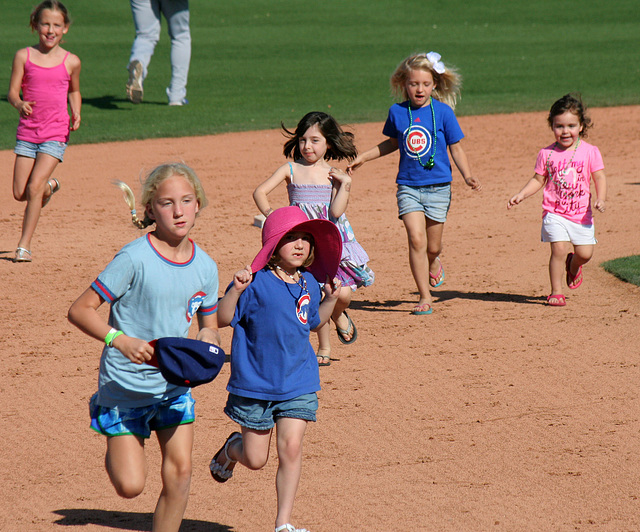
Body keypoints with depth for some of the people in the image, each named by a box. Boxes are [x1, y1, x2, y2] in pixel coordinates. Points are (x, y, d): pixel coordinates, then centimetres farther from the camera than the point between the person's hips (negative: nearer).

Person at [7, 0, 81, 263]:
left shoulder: (71, 62, 0)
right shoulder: (24, 56, -1)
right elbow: (12, 92, -2)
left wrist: (76, 113, 0)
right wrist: (19, 104, -24)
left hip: (56, 133, -2)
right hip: (27, 130, 2)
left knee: (34, 187, -15)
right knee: (19, 193, 3)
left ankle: (24, 245, -7)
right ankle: (50, 185, 37)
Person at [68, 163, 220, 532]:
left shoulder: (205, 266, -2)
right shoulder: (135, 259, -19)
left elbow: (209, 326, 11)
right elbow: (80, 310, -18)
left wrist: (208, 340, -12)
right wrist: (121, 340, -32)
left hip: (175, 383, 5)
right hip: (126, 386, -5)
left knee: (180, 472, -2)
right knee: (131, 485, -5)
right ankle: (115, 451, 30)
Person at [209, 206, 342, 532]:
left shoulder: (309, 283, 5)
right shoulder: (256, 282, -13)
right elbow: (223, 319, -16)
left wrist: (331, 298, 6)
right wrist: (236, 290, -31)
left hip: (299, 385, 3)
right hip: (255, 384, -3)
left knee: (291, 447, -9)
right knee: (255, 459, 7)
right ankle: (231, 449, 45)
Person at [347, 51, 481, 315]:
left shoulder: (443, 112, -4)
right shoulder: (397, 112, 2)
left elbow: (455, 148, 2)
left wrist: (467, 176, -11)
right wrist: (363, 157, 15)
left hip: (438, 186, -1)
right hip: (408, 186, 1)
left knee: (433, 246, 7)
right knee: (416, 239, -14)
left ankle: (433, 263, 45)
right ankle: (425, 297, -6)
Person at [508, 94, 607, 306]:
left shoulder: (590, 152, -1)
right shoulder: (547, 154, 1)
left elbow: (599, 177, -2)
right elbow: (538, 180, 8)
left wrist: (600, 199, -18)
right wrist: (521, 195, -5)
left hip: (581, 213, 1)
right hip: (554, 213, -1)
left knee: (585, 253, -1)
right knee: (559, 248, -14)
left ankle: (573, 266, 36)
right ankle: (556, 291, 0)